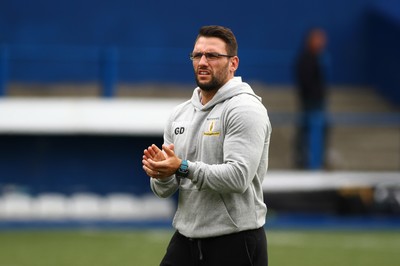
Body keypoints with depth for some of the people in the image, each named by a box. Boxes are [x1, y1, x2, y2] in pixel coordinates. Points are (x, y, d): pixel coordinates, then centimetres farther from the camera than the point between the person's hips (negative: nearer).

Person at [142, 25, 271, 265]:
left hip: (235, 243, -7)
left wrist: (184, 168, -28)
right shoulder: (180, 114, 13)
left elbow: (238, 176, -24)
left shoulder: (245, 109, -11)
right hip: (185, 239, 7)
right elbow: (165, 190, 12)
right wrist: (161, 172, -11)